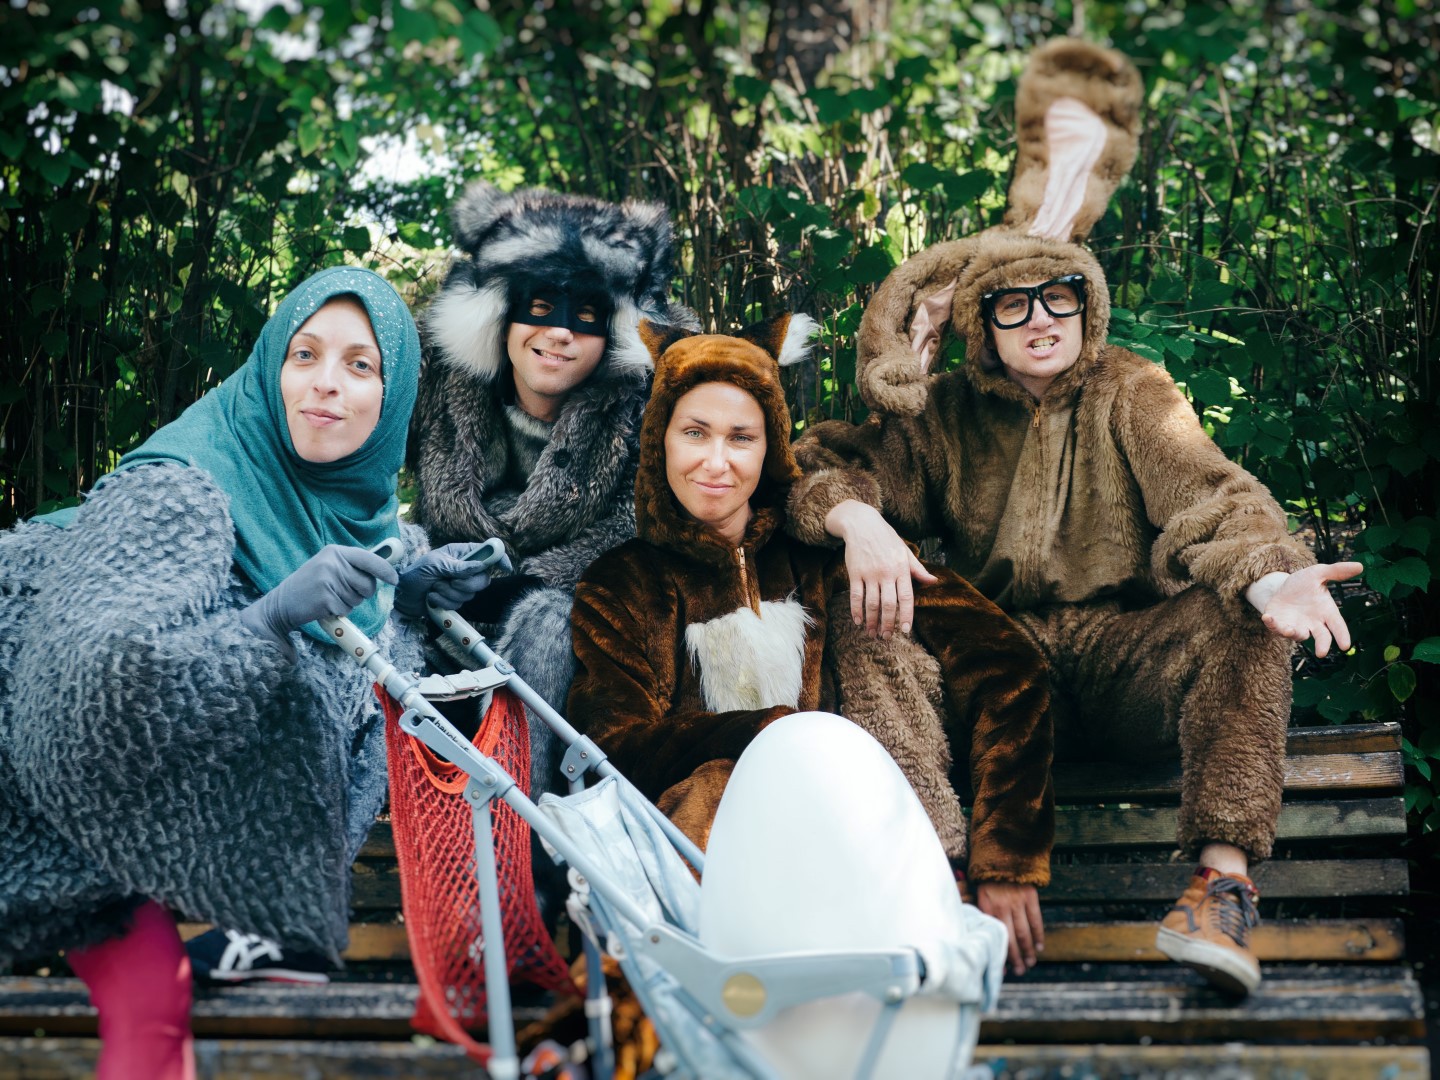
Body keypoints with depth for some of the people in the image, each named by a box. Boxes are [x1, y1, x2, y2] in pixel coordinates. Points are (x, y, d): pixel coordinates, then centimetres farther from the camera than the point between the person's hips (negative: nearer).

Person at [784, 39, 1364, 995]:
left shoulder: (1134, 395, 6)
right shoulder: (949, 413, 10)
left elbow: (1209, 494, -11)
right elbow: (833, 465, -2)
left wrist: (1273, 575, -34)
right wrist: (859, 520, -28)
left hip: (1127, 659, -1)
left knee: (1245, 619, -30)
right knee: (874, 615, -26)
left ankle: (1224, 882, -38)